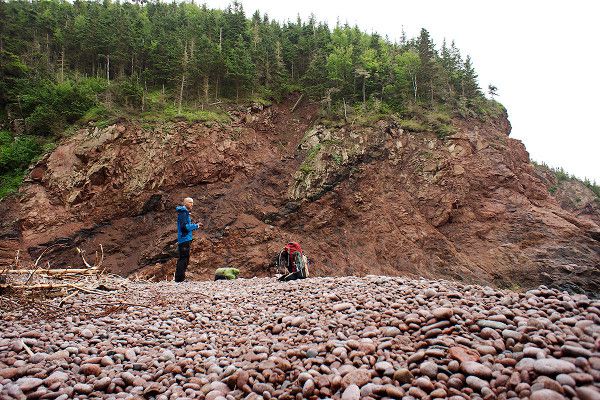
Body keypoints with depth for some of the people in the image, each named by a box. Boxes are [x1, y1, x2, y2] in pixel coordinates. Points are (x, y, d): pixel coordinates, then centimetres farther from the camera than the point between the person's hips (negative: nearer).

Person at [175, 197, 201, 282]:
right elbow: (184, 226, -21)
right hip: (184, 239, -10)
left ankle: (179, 278, 21)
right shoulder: (183, 212, -12)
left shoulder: (185, 212, 19)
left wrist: (194, 226, 10)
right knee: (184, 259, -9)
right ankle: (179, 279, -6)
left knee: (183, 259, 14)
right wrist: (195, 226, -14)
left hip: (186, 239, 10)